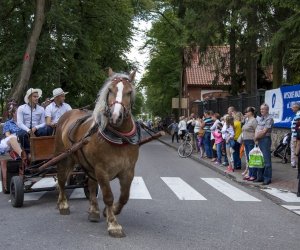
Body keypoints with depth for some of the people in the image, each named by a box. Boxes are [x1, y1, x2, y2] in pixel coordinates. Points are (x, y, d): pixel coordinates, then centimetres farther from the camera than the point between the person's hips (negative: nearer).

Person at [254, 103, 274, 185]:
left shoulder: (269, 119, -10)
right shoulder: (259, 119, 17)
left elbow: (264, 131, -14)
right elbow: (256, 129, 13)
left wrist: (256, 137, -3)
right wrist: (256, 138, -2)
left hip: (265, 139, -8)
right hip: (258, 140, 8)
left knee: (266, 160, -5)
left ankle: (267, 178, -1)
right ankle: (260, 177, 19)